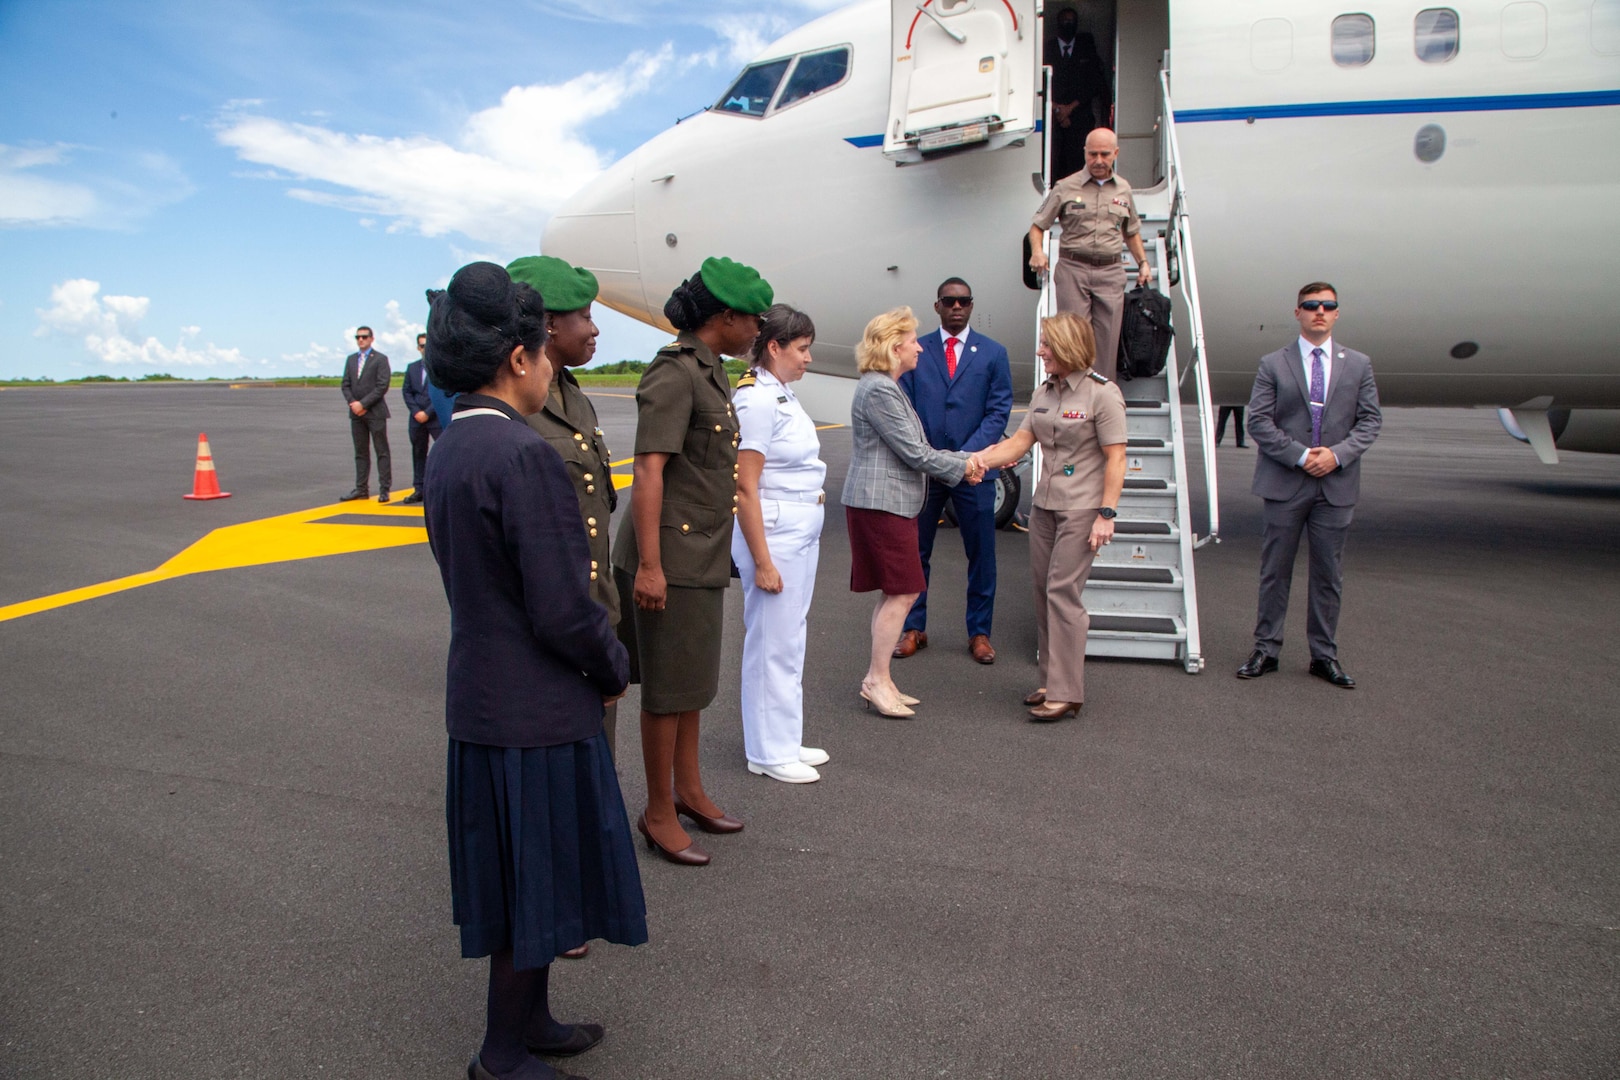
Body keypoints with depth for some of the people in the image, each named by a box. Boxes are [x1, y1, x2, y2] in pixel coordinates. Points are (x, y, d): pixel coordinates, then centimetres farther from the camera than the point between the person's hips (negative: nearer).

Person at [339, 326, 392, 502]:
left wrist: (363, 404, -15)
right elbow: (346, 385, 12)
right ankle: (361, 489, 12)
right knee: (360, 453, 9)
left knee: (382, 452, -3)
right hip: (356, 413, 6)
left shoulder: (380, 359, -2)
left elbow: (382, 386, -11)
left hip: (375, 412, -6)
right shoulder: (351, 359, 16)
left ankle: (384, 489, -1)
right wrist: (353, 402, -6)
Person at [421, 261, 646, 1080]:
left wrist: (599, 664, 14)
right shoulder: (524, 455, -23)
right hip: (535, 712, -9)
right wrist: (615, 670, -4)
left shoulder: (447, 450, 6)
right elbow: (563, 609, -24)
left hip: (478, 698, 9)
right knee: (535, 886, 8)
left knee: (517, 880, 22)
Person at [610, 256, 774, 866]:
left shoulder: (710, 372, 12)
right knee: (669, 686, 2)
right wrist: (649, 565, -28)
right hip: (671, 553, -9)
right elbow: (648, 470, -23)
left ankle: (688, 790, 34)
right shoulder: (675, 374, -17)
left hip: (704, 553, 10)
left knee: (693, 678, 19)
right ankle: (658, 813, 16)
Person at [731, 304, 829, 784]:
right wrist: (762, 562, -20)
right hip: (773, 535, -10)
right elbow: (745, 488, -20)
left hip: (802, 534, 10)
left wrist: (813, 494, 7)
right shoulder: (756, 400, -17)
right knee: (772, 644, 1)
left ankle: (785, 740, 30)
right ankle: (768, 753, 15)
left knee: (791, 638, 17)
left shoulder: (783, 393, 10)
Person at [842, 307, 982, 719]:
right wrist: (962, 467, -5)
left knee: (896, 592, 12)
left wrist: (966, 460, 10)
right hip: (880, 503, -11)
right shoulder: (878, 390, -16)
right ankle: (877, 680, 2)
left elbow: (915, 449, 19)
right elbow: (913, 452, -16)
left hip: (894, 502, 11)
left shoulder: (889, 388, 19)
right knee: (902, 592, -7)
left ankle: (877, 679, 19)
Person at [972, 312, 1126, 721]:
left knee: (1063, 592, -9)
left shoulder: (1103, 394, -11)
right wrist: (974, 460, -4)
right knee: (1043, 592, 9)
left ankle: (1065, 693, -3)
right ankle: (1052, 682, 20)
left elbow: (1115, 459, -13)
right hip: (1044, 505, 8)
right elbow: (1018, 442, 9)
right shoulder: (1044, 392, 11)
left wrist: (1106, 514, -17)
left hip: (1081, 510, -7)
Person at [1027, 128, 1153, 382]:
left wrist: (1143, 263, 15)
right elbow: (1037, 225, 5)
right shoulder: (1065, 187, 3)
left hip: (1110, 273, 3)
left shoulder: (1124, 190, 14)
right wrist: (1037, 250, -14)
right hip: (1072, 269, -3)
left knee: (1107, 337, 0)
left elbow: (1131, 232, 26)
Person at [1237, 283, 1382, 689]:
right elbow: (1258, 421, -4)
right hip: (1285, 485, -2)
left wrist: (1337, 454, -11)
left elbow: (1370, 420, 6)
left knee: (1328, 575, 8)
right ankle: (1266, 650, 15)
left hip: (1336, 485, 2)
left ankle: (1324, 655, 18)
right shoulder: (1273, 364, 3)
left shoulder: (1358, 365, 10)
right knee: (1275, 572, 5)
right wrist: (1300, 456, -14)